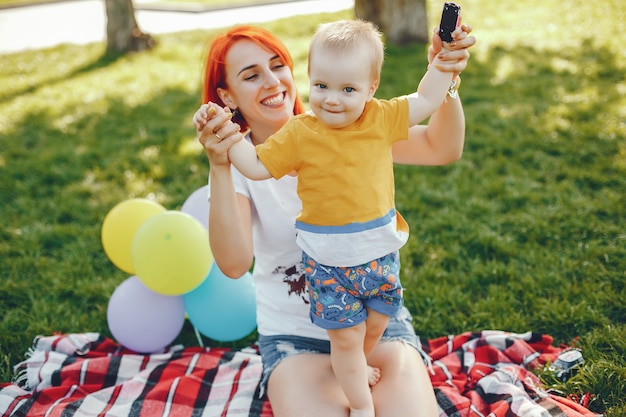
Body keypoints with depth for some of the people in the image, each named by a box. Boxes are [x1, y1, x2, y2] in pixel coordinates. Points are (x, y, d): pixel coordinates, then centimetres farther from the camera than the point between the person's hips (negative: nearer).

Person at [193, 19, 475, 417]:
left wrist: (446, 78, -31)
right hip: (295, 335, -1)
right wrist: (220, 167, -34)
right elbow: (234, 263, -23)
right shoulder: (238, 164, -7)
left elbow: (441, 149, -14)